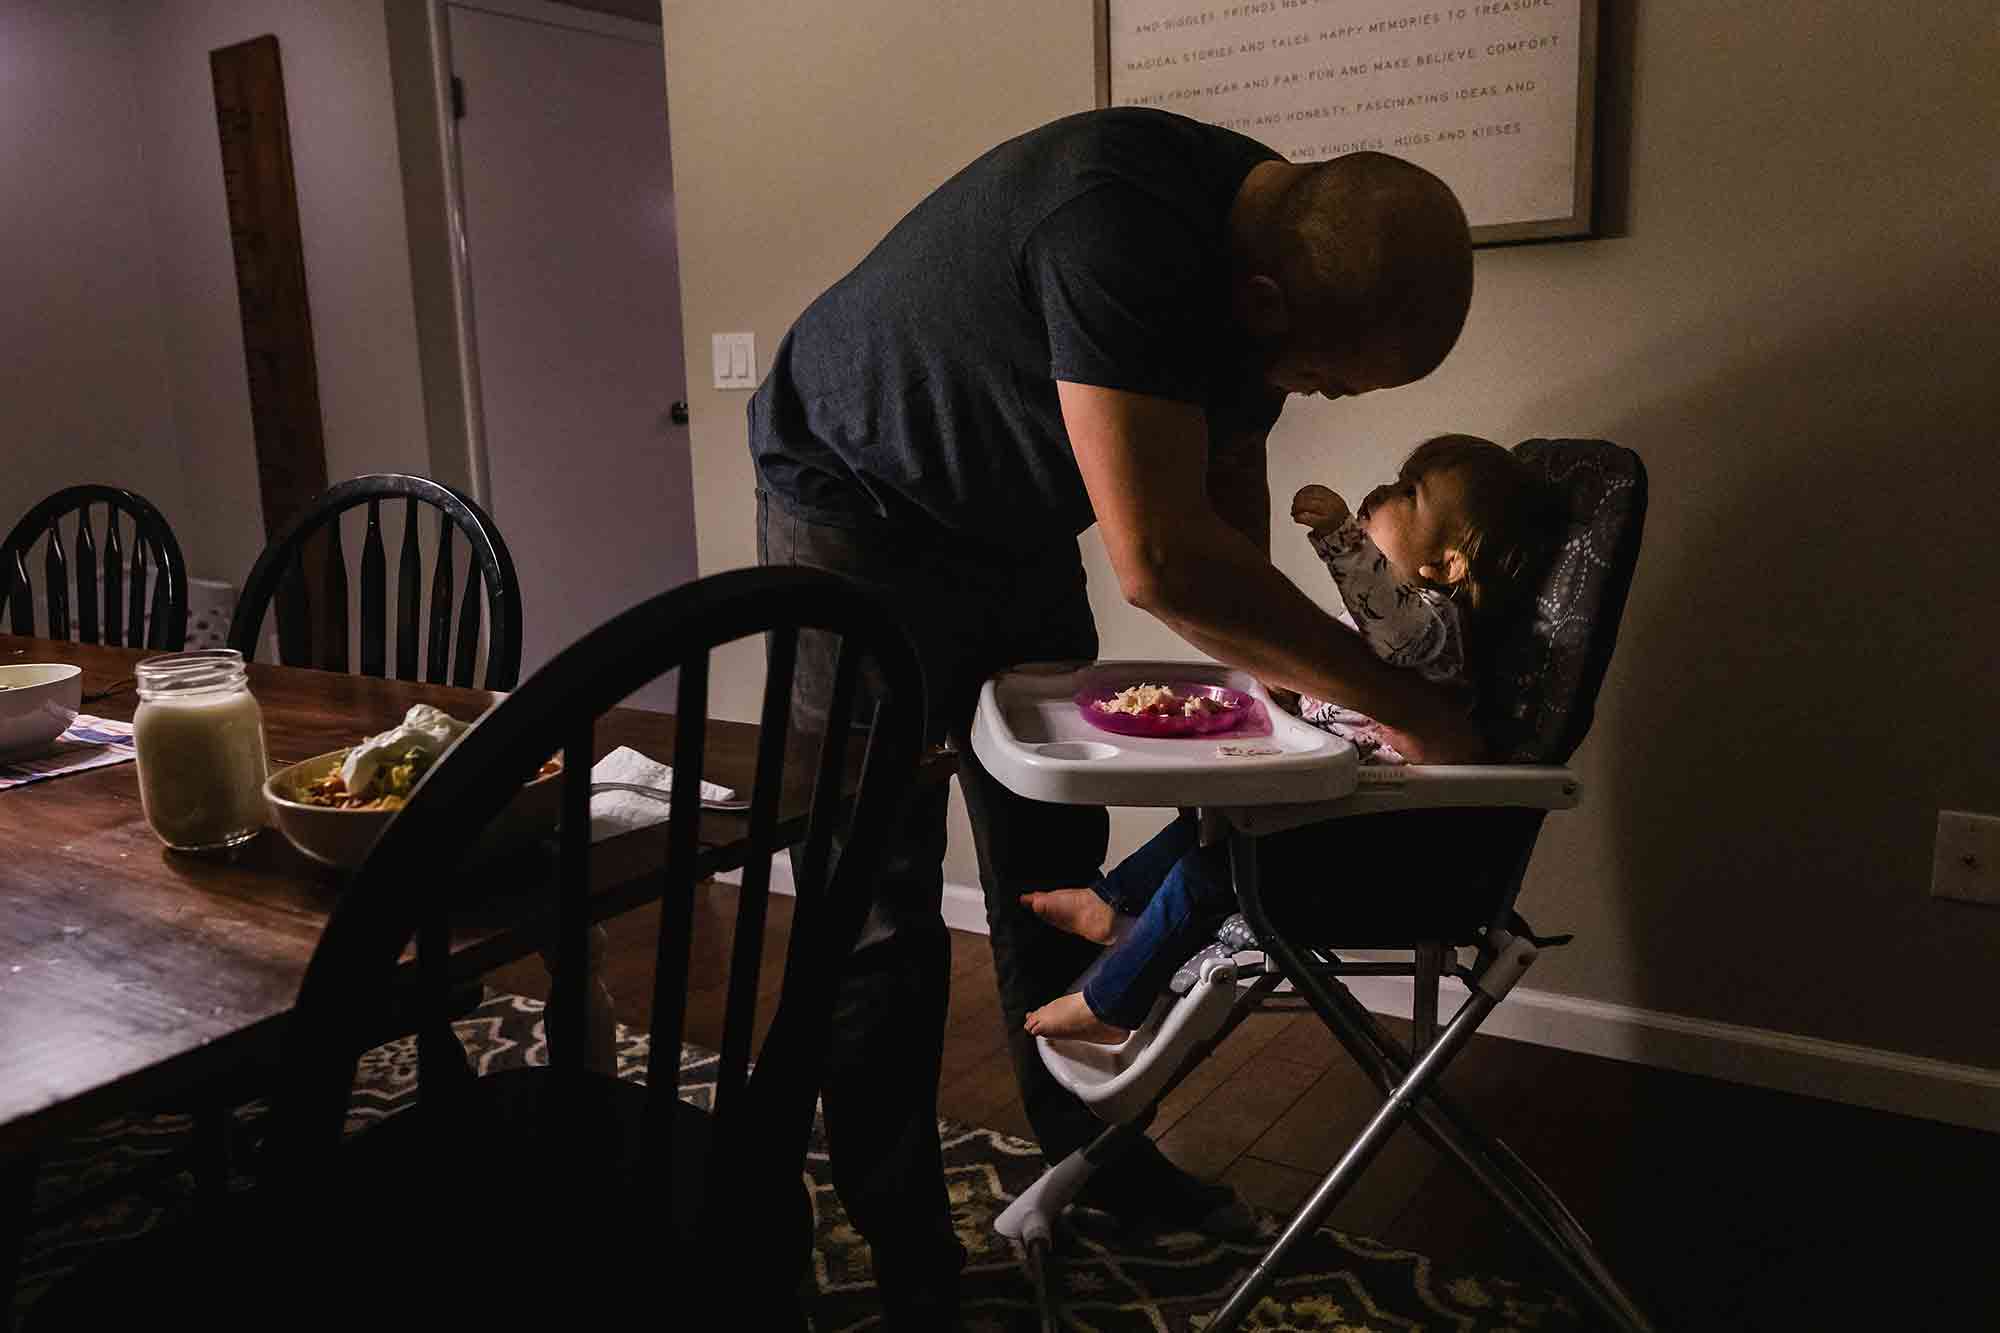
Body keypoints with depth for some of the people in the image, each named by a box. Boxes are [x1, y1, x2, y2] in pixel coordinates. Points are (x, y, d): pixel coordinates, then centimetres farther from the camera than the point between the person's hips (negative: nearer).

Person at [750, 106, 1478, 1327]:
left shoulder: (1263, 265, -8)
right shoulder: (1122, 228, -36)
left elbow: (1229, 550, 1)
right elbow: (1159, 561, -40)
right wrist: (1401, 706, -31)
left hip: (1017, 531, 8)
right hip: (857, 508, -7)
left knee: (1053, 866, 13)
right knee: (882, 900, -5)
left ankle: (1085, 1142, 32)